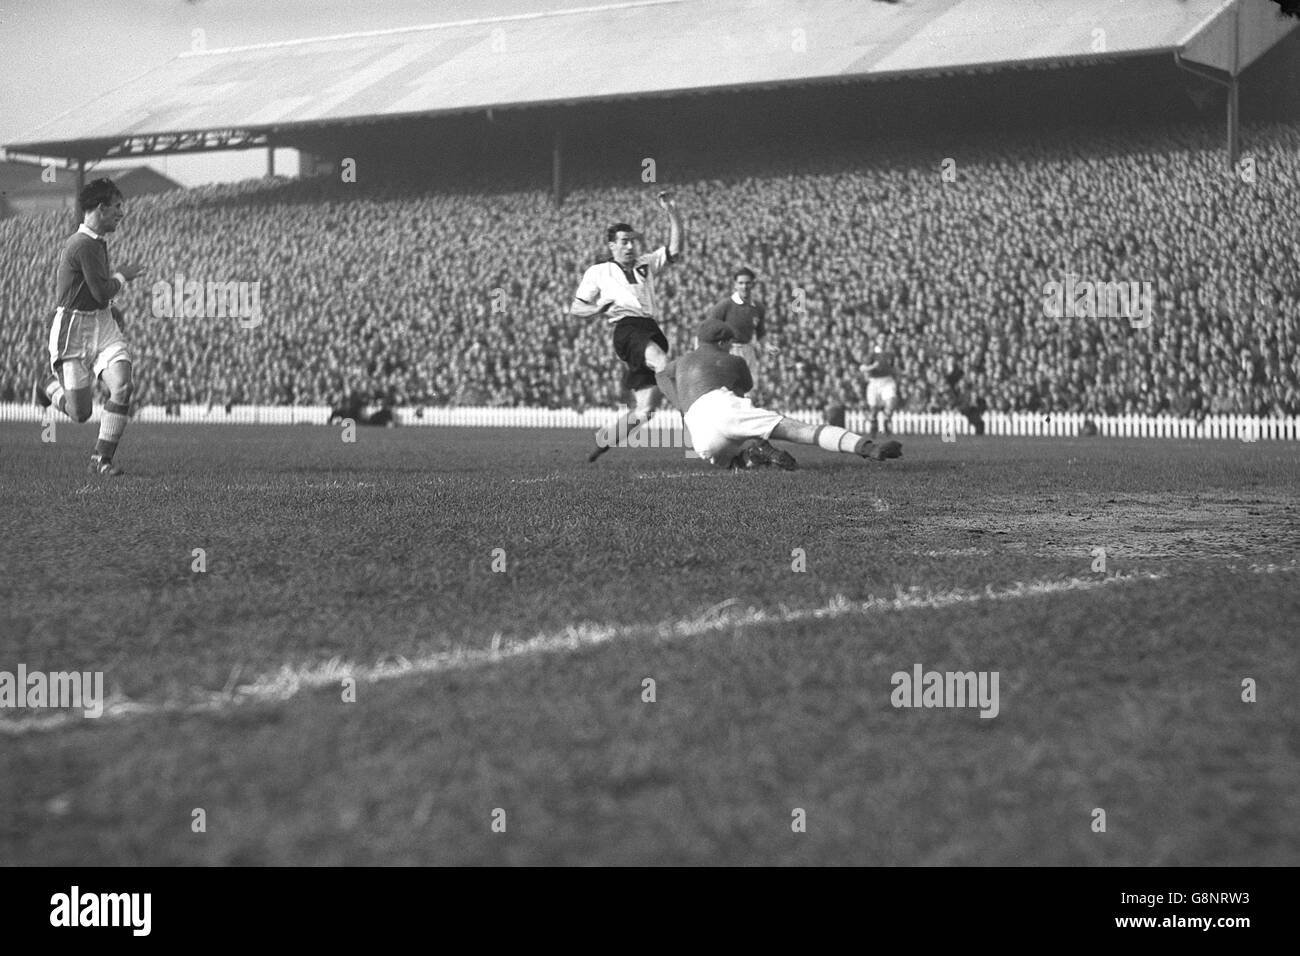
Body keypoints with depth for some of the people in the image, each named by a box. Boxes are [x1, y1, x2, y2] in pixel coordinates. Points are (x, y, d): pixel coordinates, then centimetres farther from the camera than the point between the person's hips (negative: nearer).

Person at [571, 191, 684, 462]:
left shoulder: (646, 264, 29)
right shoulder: (598, 272, 20)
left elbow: (676, 248, 19)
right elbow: (575, 309, 17)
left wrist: (672, 213, 8)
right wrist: (601, 308, -3)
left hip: (652, 331, 4)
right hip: (627, 328, -4)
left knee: (644, 409, -3)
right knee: (662, 361, -38)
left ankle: (603, 439, 13)